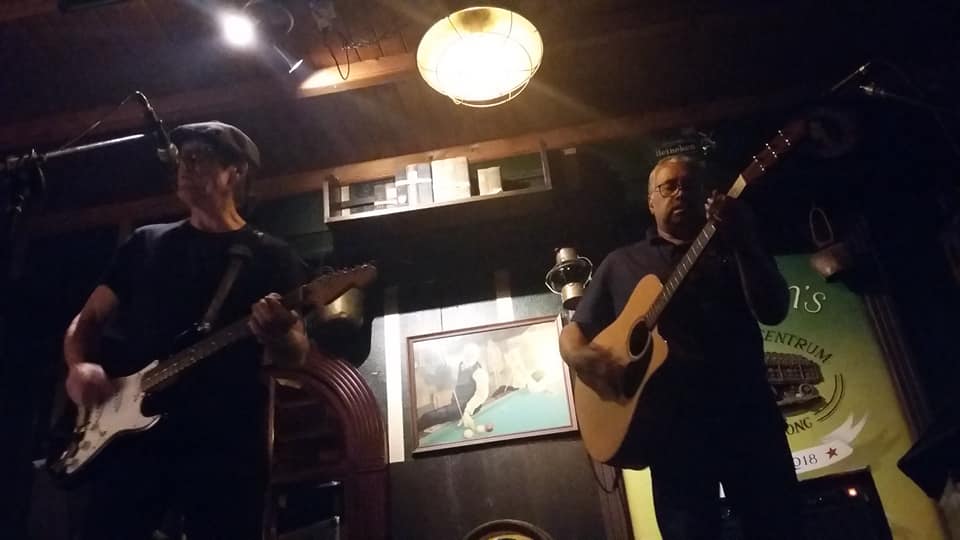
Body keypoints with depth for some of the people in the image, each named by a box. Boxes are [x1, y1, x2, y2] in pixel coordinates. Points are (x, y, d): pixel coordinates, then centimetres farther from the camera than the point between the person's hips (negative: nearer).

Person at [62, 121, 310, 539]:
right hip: (129, 431, 3)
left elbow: (296, 354, 1)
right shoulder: (146, 242, 18)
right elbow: (87, 319, 19)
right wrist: (79, 366, -3)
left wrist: (276, 336, -24)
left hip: (225, 441, -2)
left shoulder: (272, 257, 8)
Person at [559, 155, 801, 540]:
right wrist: (580, 357, -9)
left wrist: (744, 242, -13)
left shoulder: (730, 249, 16)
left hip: (747, 411, 1)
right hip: (673, 423, -1)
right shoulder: (621, 263, 15)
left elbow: (773, 312, 1)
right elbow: (574, 331, 15)